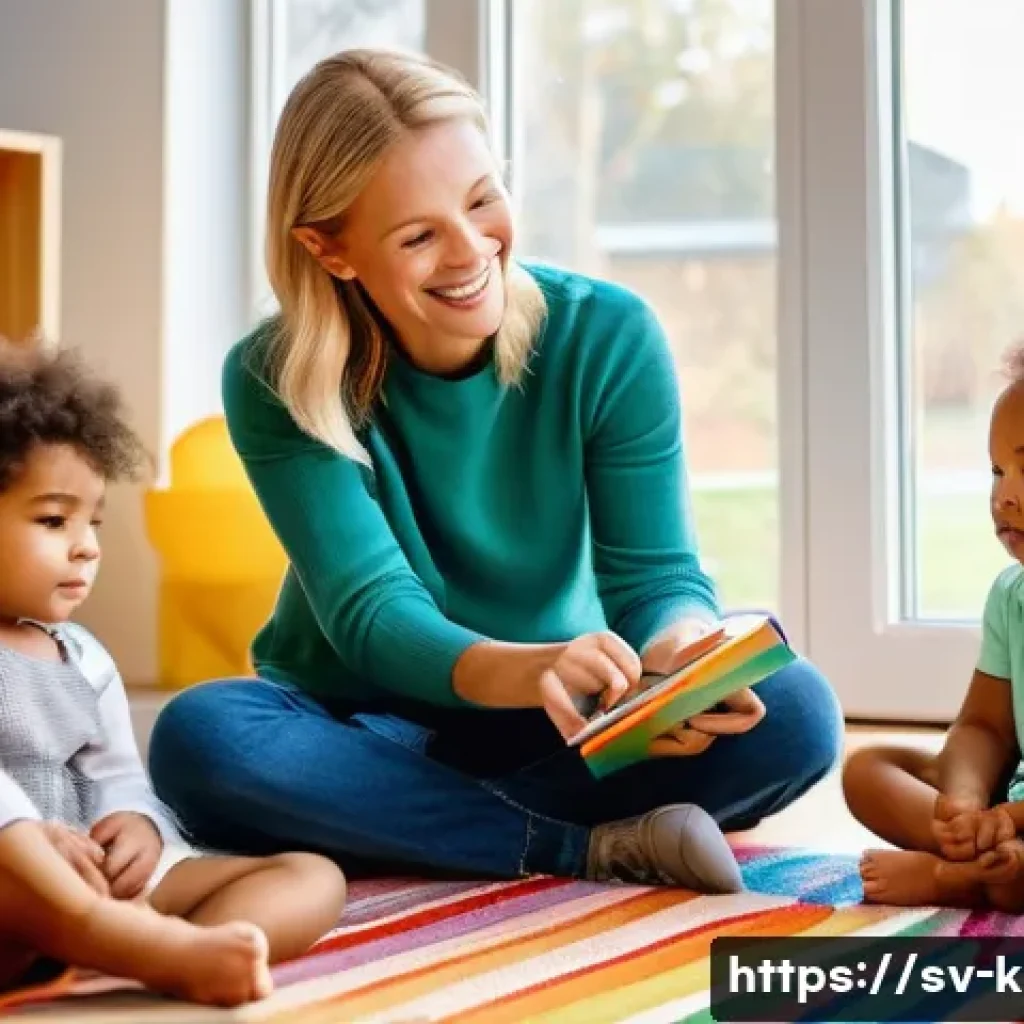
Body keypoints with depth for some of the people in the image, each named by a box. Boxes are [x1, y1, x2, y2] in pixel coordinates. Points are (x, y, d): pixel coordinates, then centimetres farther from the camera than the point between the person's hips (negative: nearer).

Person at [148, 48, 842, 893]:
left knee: (794, 714, -25)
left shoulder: (608, 337, -12)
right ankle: (596, 848, -26)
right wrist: (521, 670, -48)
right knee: (198, 736, -34)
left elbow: (655, 569, -13)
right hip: (364, 732, 0)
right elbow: (368, 611, -25)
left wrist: (679, 651, -40)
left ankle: (411, 829, -19)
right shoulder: (276, 382, -15)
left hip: (557, 736, 1)